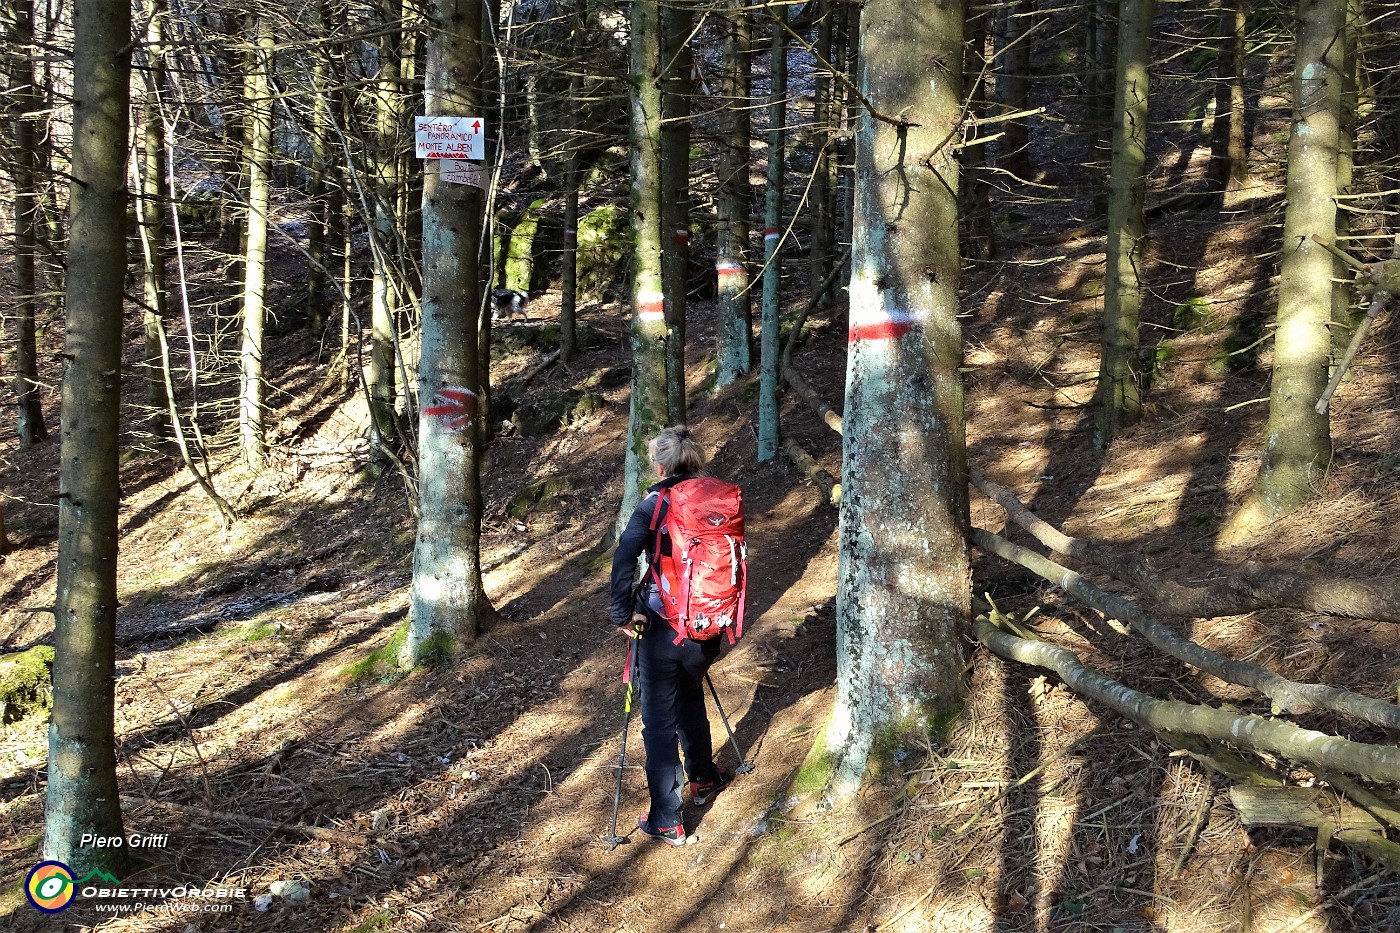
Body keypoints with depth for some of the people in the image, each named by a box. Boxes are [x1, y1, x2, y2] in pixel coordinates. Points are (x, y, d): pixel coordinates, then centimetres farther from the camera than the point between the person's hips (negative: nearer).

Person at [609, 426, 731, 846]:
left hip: (661, 629, -5)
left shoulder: (656, 504, -10)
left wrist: (623, 613, -15)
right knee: (690, 699, 30)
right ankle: (704, 780, 44)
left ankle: (666, 821, 7)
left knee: (660, 723, 4)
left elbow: (624, 557, -23)